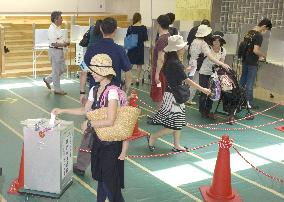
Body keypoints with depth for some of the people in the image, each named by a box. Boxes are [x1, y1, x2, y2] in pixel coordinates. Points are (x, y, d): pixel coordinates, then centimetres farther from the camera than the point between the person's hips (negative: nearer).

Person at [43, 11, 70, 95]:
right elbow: (53, 43, -24)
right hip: (54, 51, -10)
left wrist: (65, 42, 5)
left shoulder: (58, 28, 11)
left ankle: (48, 79, 30)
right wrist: (64, 44, -17)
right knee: (56, 71, 1)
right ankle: (57, 89, 13)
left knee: (62, 69, 17)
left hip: (60, 50, 10)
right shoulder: (52, 29, -19)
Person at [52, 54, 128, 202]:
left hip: (112, 141, -8)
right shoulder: (94, 90, 5)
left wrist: (89, 124, -15)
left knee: (110, 182, 0)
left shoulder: (112, 91, -21)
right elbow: (84, 111, 19)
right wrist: (62, 111, 16)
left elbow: (110, 121, -25)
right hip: (98, 139, 8)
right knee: (100, 177, 18)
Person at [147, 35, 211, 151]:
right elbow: (186, 80, -22)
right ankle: (152, 137, 12)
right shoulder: (175, 63, -23)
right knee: (173, 126, -2)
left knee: (178, 121, 15)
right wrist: (202, 89, -18)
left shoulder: (171, 61, 5)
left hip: (175, 95, 10)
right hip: (173, 96, -10)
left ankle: (177, 145, 25)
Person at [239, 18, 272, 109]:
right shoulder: (259, 36, -18)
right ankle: (249, 103, 8)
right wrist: (263, 55, -7)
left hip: (245, 61, 8)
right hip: (252, 63, -8)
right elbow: (256, 50, -26)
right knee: (249, 84, 0)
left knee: (242, 81, 16)